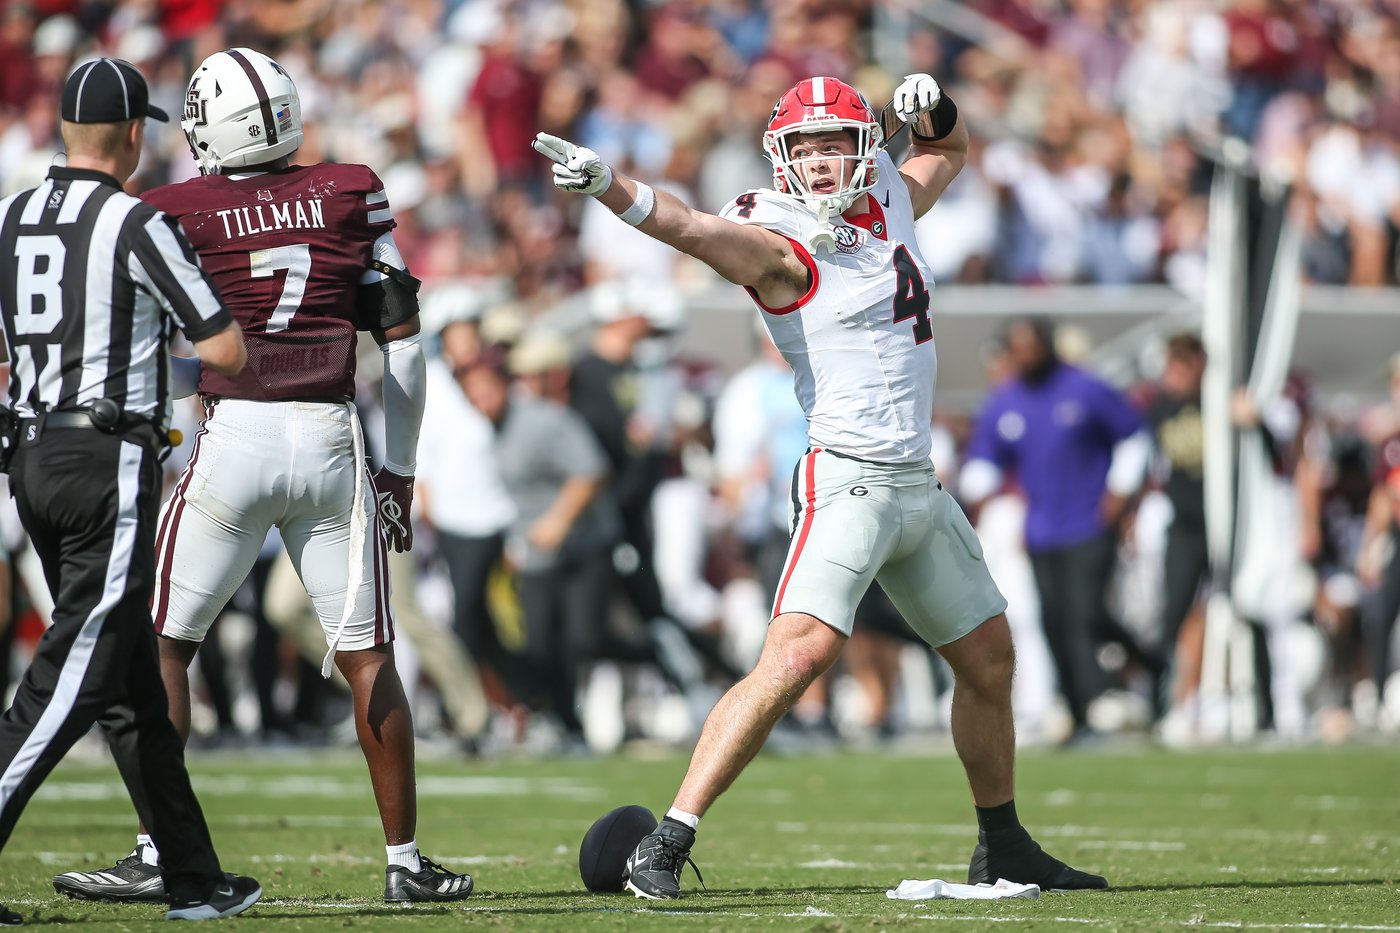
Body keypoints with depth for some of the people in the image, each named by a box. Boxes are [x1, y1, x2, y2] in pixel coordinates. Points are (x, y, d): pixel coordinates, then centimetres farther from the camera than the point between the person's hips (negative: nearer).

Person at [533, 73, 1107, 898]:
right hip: (849, 482, -8)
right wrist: (607, 186, -48)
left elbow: (950, 152, 30)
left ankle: (1003, 847, 36)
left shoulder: (890, 202, 10)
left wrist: (934, 108, 6)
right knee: (800, 653, -24)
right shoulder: (783, 245, -12)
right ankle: (668, 844, -25)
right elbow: (695, 228, -30)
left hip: (919, 485, 8)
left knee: (991, 661, 18)